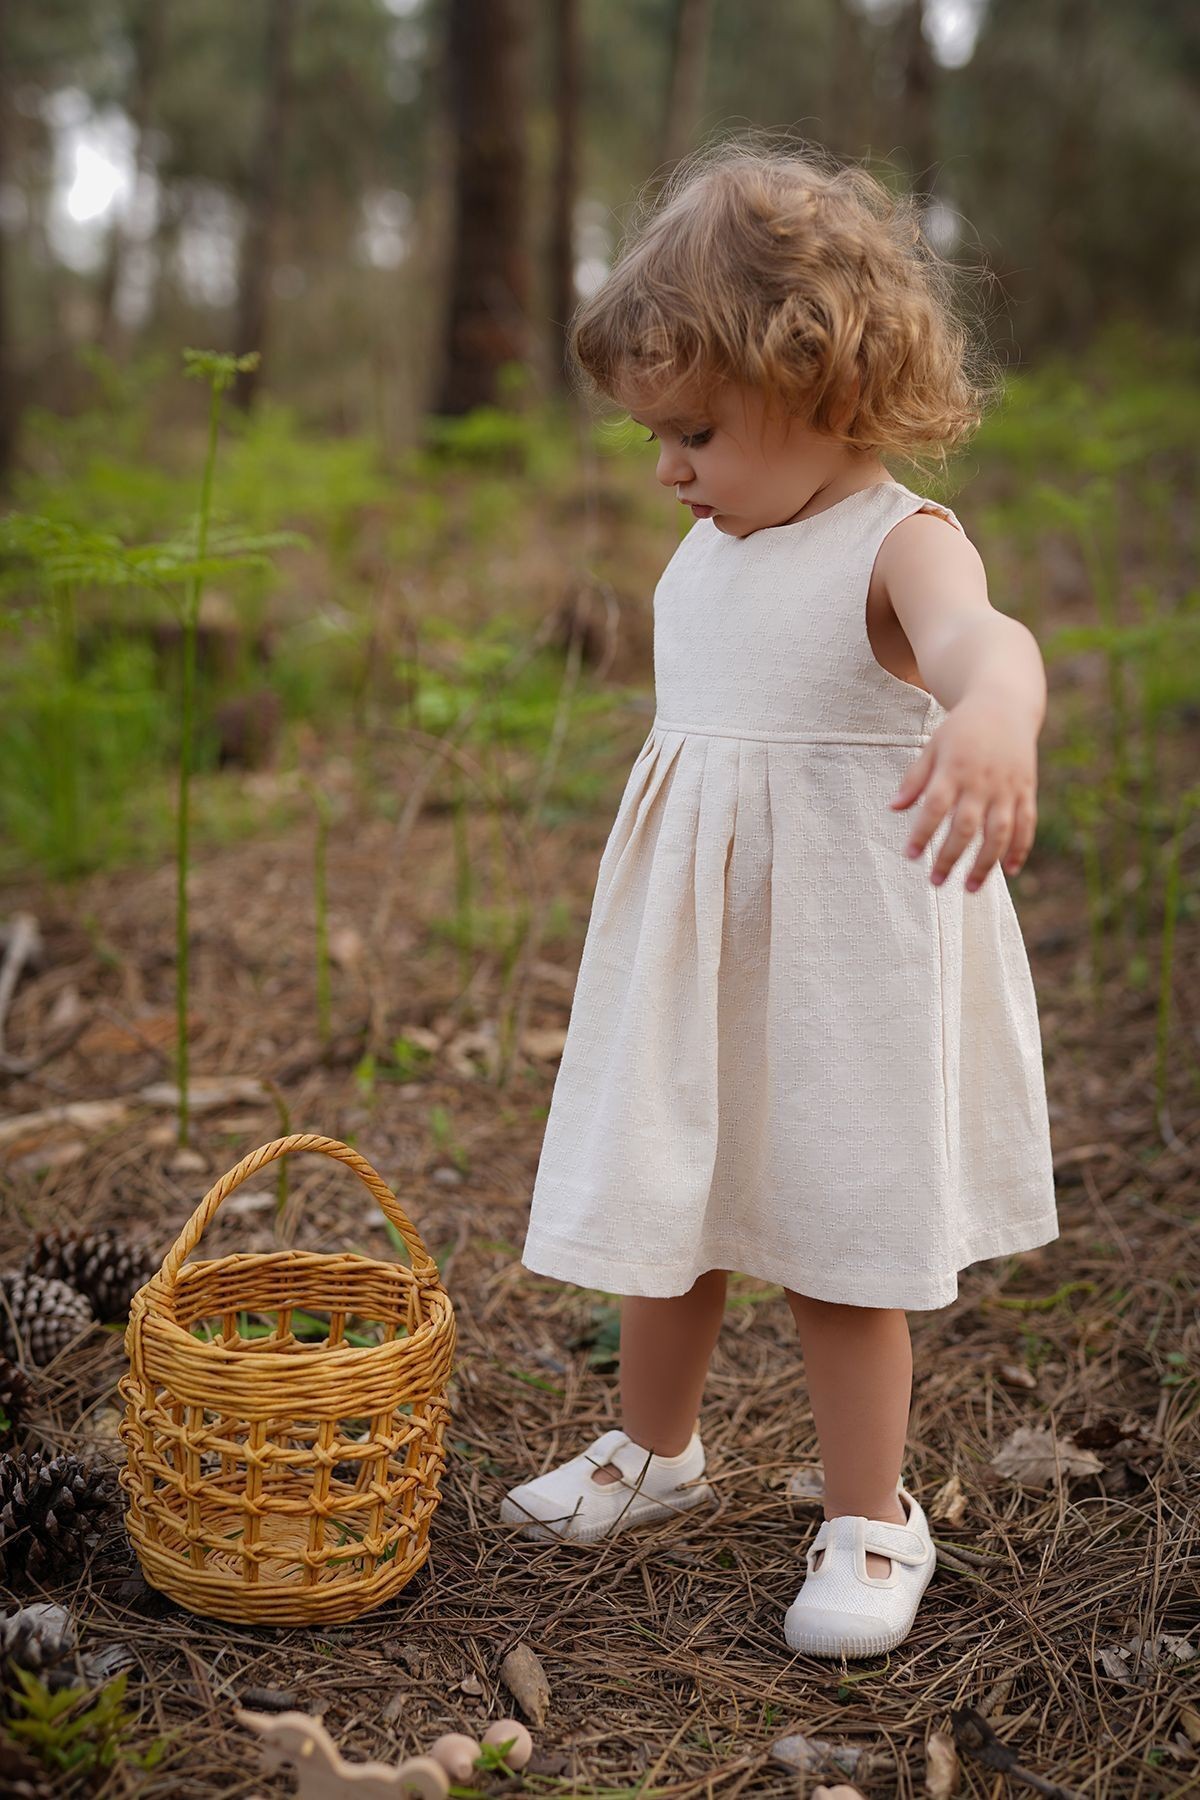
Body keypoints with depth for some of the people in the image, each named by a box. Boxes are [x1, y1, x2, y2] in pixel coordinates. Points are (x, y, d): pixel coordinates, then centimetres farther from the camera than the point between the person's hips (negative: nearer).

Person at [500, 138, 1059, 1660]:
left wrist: (992, 717, -63)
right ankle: (654, 1445, 40)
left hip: (837, 958, -7)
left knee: (836, 1232, 4)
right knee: (670, 1201, 17)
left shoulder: (899, 545, -17)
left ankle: (871, 1518, 23)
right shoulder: (707, 547, 7)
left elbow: (986, 637, -40)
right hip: (689, 947, 7)